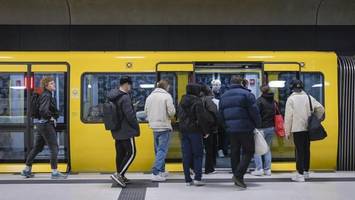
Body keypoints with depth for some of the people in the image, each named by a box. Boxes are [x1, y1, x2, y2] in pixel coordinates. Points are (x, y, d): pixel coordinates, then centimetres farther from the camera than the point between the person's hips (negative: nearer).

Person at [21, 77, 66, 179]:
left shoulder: (46, 95, 15)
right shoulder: (47, 95, -14)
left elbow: (41, 110, 22)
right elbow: (43, 110, -27)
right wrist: (51, 117, -13)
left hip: (40, 124, 10)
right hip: (47, 124, -10)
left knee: (37, 148, 16)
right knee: (54, 147, -5)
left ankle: (27, 170, 24)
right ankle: (54, 172, -2)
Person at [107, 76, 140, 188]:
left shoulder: (112, 97, 10)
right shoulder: (125, 97, -18)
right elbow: (130, 115, -19)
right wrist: (137, 128, -7)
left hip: (116, 131, 9)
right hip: (126, 131, -9)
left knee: (120, 153, 14)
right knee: (131, 153, -3)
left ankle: (120, 176, 21)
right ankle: (119, 174, -8)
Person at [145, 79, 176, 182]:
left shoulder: (150, 96, 6)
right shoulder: (167, 96, -11)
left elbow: (146, 111, 9)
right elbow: (171, 112, -16)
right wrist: (170, 116, 5)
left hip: (154, 127, 6)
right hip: (164, 126, -6)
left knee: (158, 150, 17)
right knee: (162, 150, -3)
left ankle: (161, 170, 28)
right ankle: (156, 173, -8)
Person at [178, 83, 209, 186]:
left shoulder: (182, 101, 11)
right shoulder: (197, 102, -11)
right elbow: (202, 118, -12)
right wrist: (205, 131, -5)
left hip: (184, 131, 6)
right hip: (195, 131, -6)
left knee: (186, 155, 7)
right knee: (198, 154, 3)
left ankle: (188, 179, 9)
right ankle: (197, 178, -2)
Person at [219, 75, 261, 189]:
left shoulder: (223, 96, 12)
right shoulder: (246, 94, -7)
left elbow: (221, 114, 14)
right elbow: (254, 112, -9)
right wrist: (257, 125, 4)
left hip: (231, 129, 6)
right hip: (245, 128, -6)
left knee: (234, 152, 12)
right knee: (248, 152, 3)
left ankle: (237, 178, 17)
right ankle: (239, 175, -10)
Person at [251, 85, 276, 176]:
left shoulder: (260, 100, -11)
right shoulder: (274, 101, 8)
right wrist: (274, 126, 16)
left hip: (262, 128, -6)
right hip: (271, 128, 6)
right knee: (267, 148, 15)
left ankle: (259, 169, -2)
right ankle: (267, 169, 14)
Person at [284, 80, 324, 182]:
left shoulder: (291, 99, -7)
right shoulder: (309, 97, 7)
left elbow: (288, 116, -9)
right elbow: (320, 108, 4)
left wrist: (287, 131, -4)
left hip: (297, 129, -5)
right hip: (308, 128, 5)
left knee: (299, 150, -3)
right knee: (306, 150, 15)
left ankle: (300, 174, -5)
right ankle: (306, 172, 27)